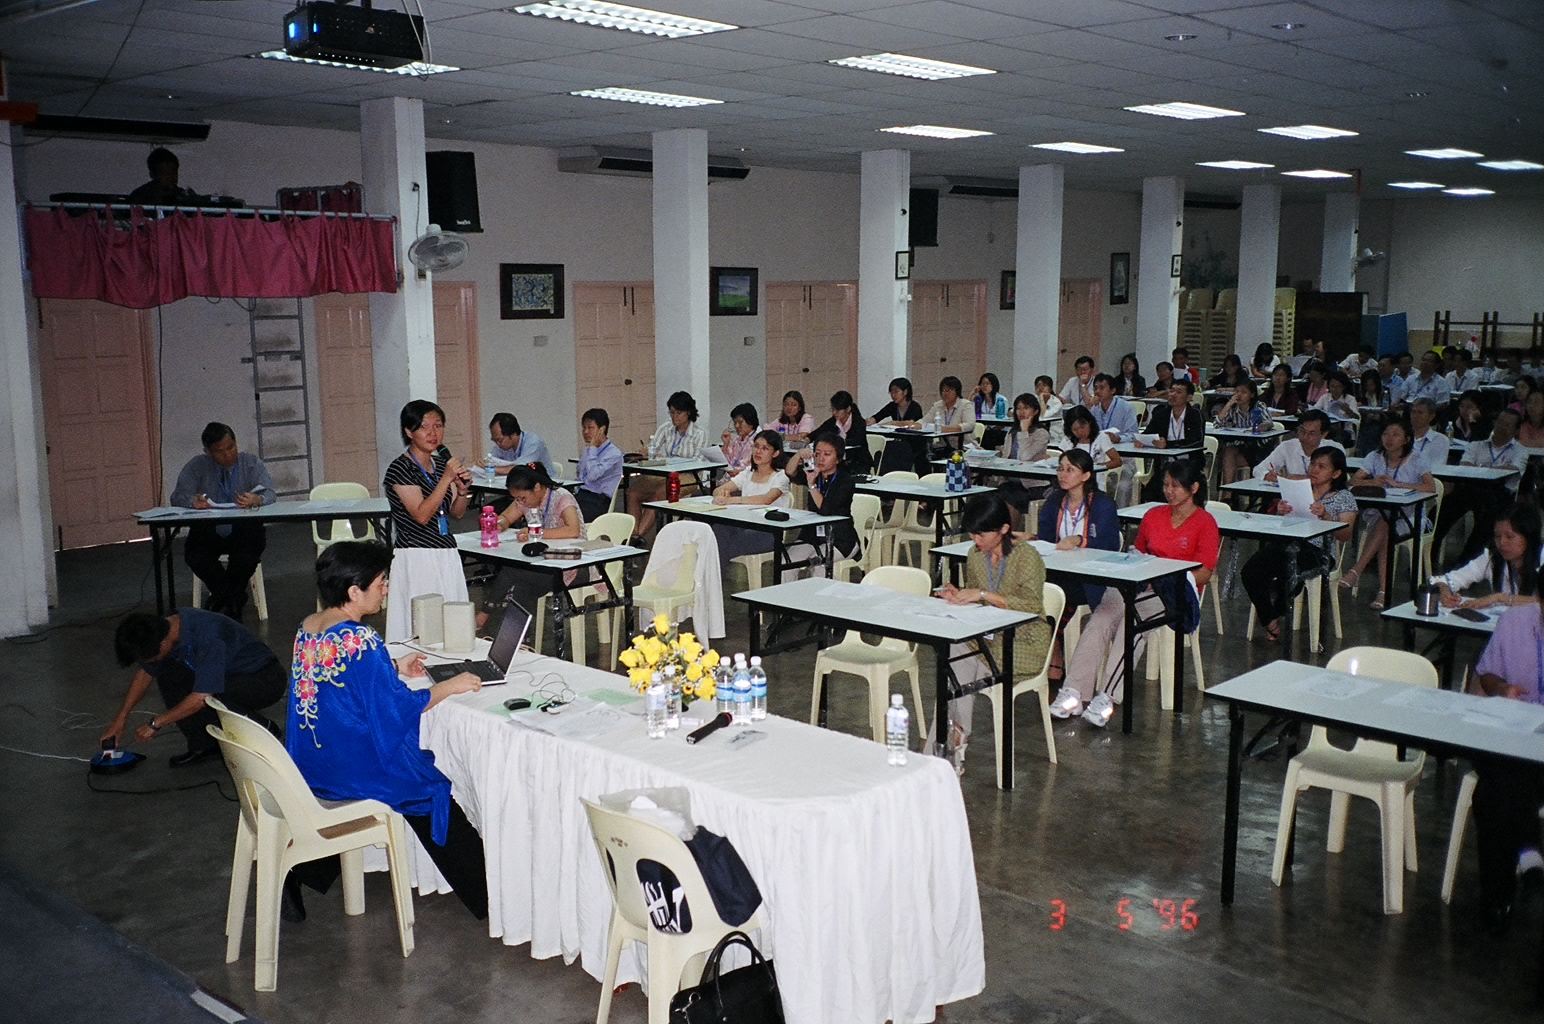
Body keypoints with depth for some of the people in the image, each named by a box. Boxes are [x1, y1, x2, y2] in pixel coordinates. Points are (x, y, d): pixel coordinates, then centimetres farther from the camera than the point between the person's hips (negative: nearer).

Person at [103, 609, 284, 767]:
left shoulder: (208, 636, -34)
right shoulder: (165, 628, -8)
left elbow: (202, 697, -33)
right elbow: (144, 673, 10)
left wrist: (156, 723, -22)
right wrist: (121, 717, 9)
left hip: (267, 680, -9)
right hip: (231, 675, 9)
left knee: (208, 699, -33)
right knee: (167, 674, -6)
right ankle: (203, 745, 1)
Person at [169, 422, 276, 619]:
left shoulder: (251, 463, 1)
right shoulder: (197, 466, 2)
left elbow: (269, 493, -12)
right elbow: (178, 496, -6)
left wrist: (257, 499, -38)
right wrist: (193, 501, -31)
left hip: (244, 531, -1)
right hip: (208, 531, 1)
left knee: (248, 556, -32)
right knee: (195, 556, -29)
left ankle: (223, 595, -2)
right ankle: (235, 598, -6)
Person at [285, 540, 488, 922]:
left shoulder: (306, 629, 1)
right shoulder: (359, 641, -25)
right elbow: (398, 709, -20)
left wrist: (393, 668, 13)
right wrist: (449, 686, -8)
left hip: (309, 767, 8)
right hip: (352, 772, -8)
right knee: (434, 789, 11)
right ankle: (484, 897, 18)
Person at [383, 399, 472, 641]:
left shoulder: (442, 464, 11)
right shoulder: (400, 469, -10)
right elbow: (421, 515, -18)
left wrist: (462, 490, -4)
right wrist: (446, 479, -20)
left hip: (447, 556, 7)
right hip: (416, 559, -7)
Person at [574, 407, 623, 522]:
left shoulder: (614, 453, -6)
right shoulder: (587, 451, 19)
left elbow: (593, 475, -19)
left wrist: (593, 448, -10)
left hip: (599, 501, -7)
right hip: (581, 495, 7)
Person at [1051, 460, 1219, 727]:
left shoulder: (1205, 523, 1)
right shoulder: (1154, 515, 18)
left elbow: (1204, 573, -6)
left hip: (1177, 593, -5)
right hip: (1141, 585, 5)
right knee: (1100, 617, -25)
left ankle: (1108, 698, -40)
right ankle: (1075, 692, -35)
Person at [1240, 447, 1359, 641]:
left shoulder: (1344, 498, 12)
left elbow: (1345, 536, 0)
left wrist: (1326, 516, -16)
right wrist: (1280, 513, -3)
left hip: (1317, 551, -3)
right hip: (1284, 543, 4)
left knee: (1287, 571, -37)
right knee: (1250, 572, -27)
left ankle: (1274, 616, -6)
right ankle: (1271, 620, -7)